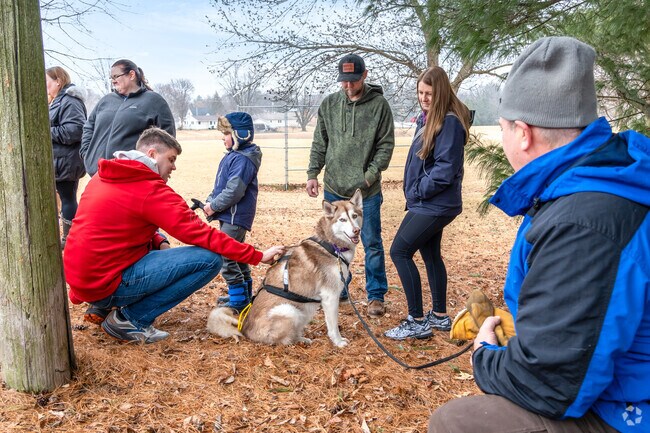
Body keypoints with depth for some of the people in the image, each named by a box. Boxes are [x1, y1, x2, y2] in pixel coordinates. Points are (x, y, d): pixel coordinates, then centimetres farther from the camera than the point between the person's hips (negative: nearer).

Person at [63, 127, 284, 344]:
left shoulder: (103, 176, 10)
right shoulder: (151, 191, -15)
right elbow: (202, 234, -16)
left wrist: (160, 243, 4)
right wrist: (258, 256, -10)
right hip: (106, 282, -9)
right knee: (210, 259, -13)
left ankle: (102, 308, 18)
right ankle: (129, 319, -5)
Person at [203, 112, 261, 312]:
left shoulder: (243, 160, -19)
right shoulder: (232, 156, 13)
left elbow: (234, 192, -25)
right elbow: (219, 185, 19)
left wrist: (214, 206, -16)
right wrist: (210, 201, 7)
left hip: (236, 217, -11)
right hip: (229, 216, 11)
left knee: (225, 256, -9)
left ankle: (238, 299, 0)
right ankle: (244, 293, 32)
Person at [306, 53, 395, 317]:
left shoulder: (379, 105, -4)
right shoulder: (329, 104, 6)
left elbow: (386, 145, -4)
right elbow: (320, 143, 10)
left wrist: (370, 175, -14)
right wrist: (312, 174, 1)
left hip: (367, 191, -3)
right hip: (334, 188, 4)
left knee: (372, 243, 4)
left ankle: (376, 295, 16)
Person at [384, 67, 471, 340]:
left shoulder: (450, 122, -18)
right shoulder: (426, 118, 11)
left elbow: (446, 168, -23)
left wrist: (419, 190, -14)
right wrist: (415, 193, 8)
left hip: (434, 205, -10)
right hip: (427, 204, 10)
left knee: (400, 251, -9)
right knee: (431, 255, 16)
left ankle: (417, 322, -2)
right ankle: (440, 316, 30)